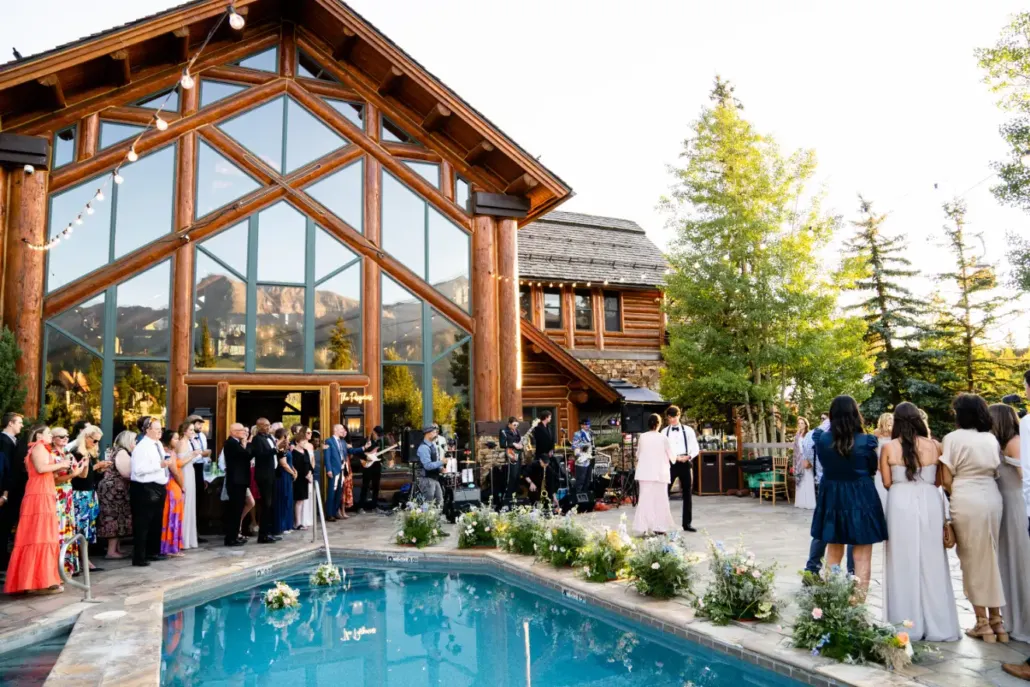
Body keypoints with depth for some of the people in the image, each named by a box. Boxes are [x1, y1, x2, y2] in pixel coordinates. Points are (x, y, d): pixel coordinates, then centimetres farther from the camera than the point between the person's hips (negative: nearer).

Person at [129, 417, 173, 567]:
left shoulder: (158, 444, 10)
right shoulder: (142, 447, -18)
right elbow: (139, 470, -26)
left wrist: (166, 463, 7)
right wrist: (160, 465, -26)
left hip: (158, 488, 9)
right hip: (145, 489, -9)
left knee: (156, 523, 18)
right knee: (142, 524, -1)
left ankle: (153, 552, 31)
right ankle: (139, 557, 6)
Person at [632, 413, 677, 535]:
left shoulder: (642, 437, -1)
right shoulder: (663, 438, -8)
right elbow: (672, 455, 1)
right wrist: (675, 458, 24)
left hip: (645, 473, 2)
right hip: (660, 473, -2)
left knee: (645, 499, 6)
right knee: (660, 499, 6)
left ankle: (643, 527, 5)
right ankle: (658, 527, 6)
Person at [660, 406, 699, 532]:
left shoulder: (688, 430, 5)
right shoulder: (664, 432, 5)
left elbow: (695, 448, 4)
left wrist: (688, 457, -15)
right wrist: (675, 457, -15)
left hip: (685, 463, 1)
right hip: (670, 463, -1)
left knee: (687, 494, 7)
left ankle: (687, 523, 17)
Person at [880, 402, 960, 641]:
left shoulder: (889, 448, -4)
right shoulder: (933, 446, 0)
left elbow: (887, 483, -1)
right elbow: (938, 480, 7)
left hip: (901, 504, -1)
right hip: (929, 504, 1)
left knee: (904, 564, 7)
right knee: (931, 564, 10)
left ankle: (907, 625, 12)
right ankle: (937, 626, 16)